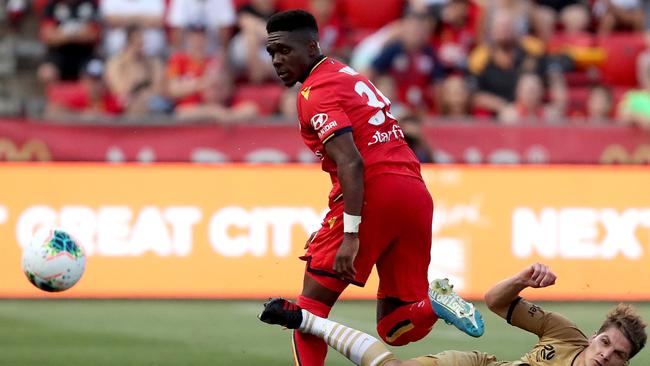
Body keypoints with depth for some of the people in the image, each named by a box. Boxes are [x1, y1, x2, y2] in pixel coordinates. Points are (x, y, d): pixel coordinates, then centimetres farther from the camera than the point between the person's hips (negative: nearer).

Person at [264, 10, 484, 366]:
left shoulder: (314, 93, -4)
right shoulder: (350, 76, 25)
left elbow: (351, 163, -17)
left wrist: (349, 234, -22)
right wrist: (330, 227, 28)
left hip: (373, 195, -8)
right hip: (418, 196, 8)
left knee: (312, 303, 2)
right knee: (396, 328, 13)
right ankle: (433, 302, -14)